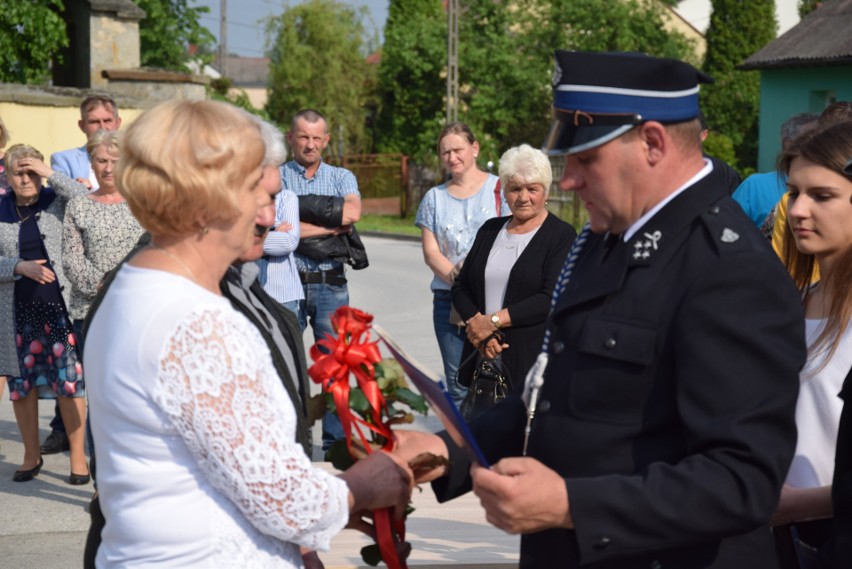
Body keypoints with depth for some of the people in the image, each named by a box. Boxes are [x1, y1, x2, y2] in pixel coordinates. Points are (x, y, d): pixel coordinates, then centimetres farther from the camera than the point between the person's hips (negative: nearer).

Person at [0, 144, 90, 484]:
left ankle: (78, 456, 8)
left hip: (60, 306, -2)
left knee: (70, 382, -3)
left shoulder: (57, 202, 1)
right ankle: (31, 456, 24)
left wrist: (50, 175, -17)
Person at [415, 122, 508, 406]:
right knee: (457, 385, 3)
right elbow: (430, 252, 8)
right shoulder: (434, 197, 16)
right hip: (447, 299, 4)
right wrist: (455, 276, -11)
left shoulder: (499, 188, 4)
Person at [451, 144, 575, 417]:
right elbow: (461, 287, 13)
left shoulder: (561, 235, 0)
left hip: (532, 362, -5)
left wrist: (494, 321, -13)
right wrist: (478, 326, -6)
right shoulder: (490, 230, 16)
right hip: (484, 361, 5)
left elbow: (551, 299, -12)